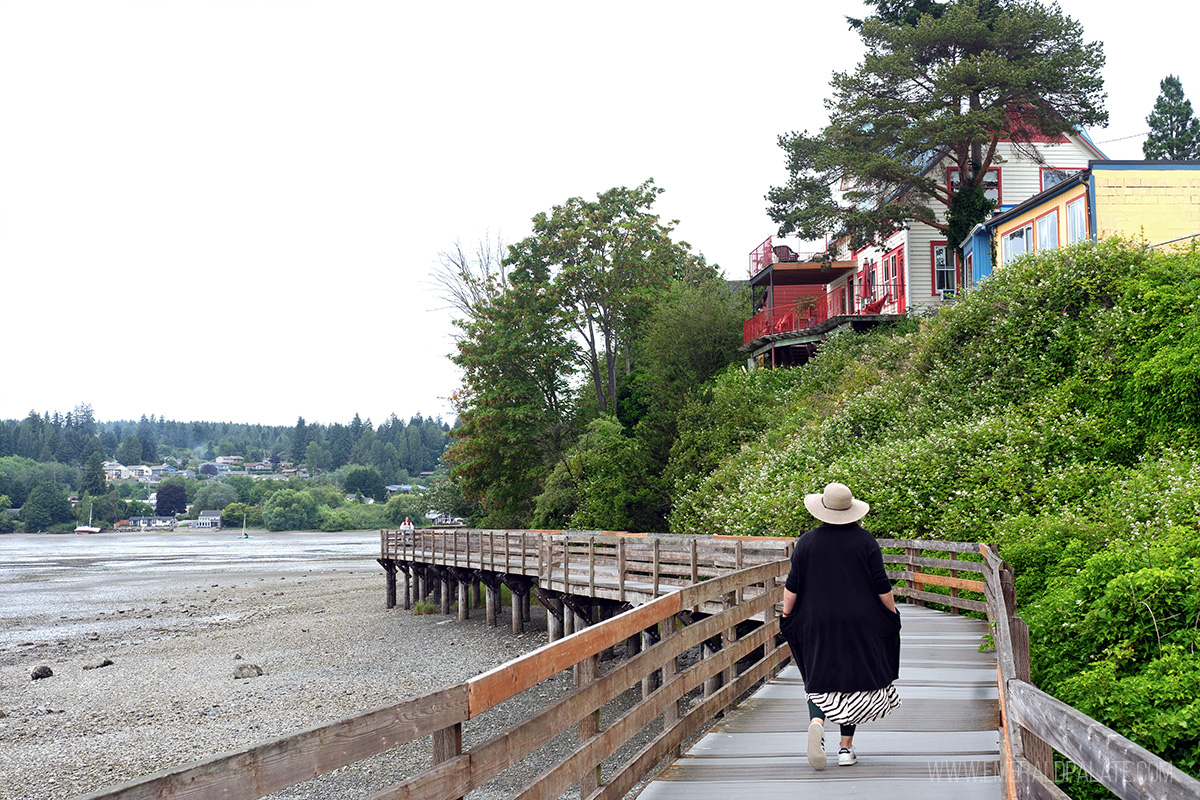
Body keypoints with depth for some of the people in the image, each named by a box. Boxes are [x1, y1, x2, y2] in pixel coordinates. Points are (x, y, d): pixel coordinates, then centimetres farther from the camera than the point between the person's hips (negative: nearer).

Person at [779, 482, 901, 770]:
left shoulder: (806, 541, -3)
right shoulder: (865, 541, -4)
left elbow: (792, 585, 0)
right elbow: (881, 585, -3)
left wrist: (786, 614, 12)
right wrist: (893, 613, 11)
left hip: (817, 622, 0)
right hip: (859, 624, 0)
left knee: (819, 677, 9)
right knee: (854, 677, 9)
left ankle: (816, 721, -21)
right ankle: (846, 747, 9)